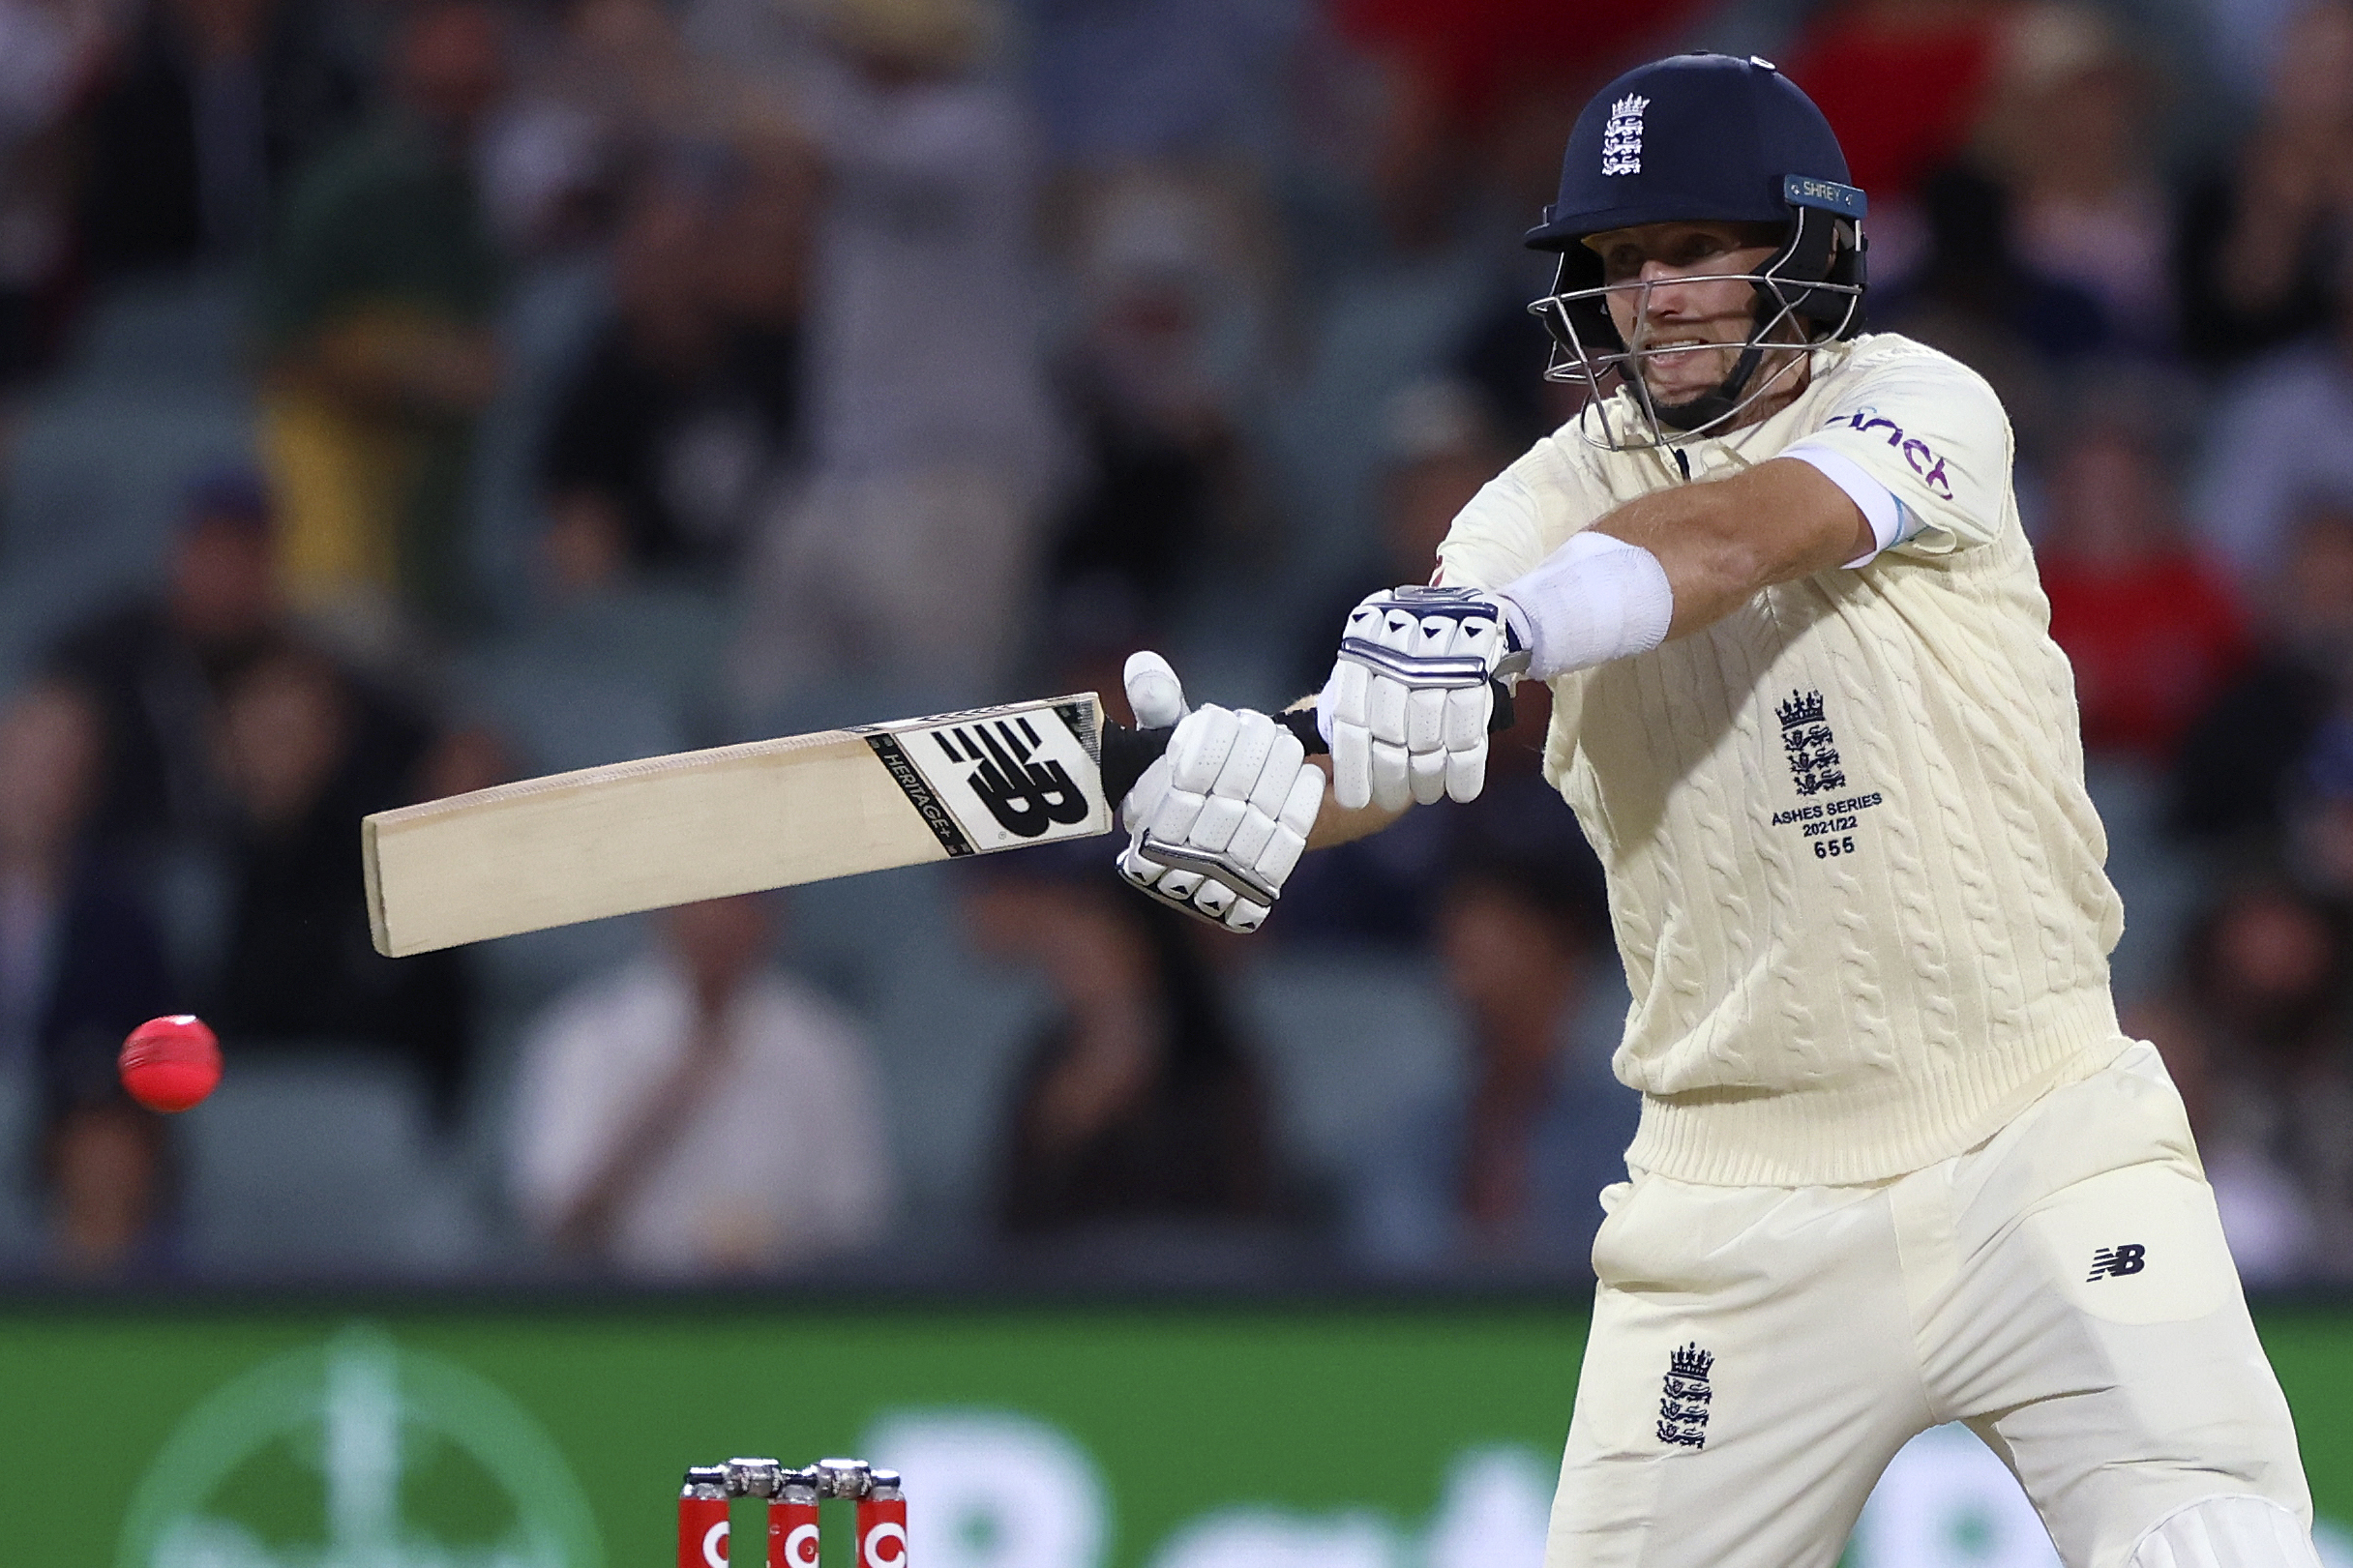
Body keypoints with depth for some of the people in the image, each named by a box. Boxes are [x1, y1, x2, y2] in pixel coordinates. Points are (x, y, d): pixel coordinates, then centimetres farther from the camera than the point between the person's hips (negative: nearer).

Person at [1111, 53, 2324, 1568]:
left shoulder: (1924, 408, -4)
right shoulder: (1549, 503, 1)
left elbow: (1739, 532, -26)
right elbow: (1381, 748, -16)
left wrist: (1498, 627, -45)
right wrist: (1257, 775, -40)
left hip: (2048, 1148, -2)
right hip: (1741, 1205, 2)